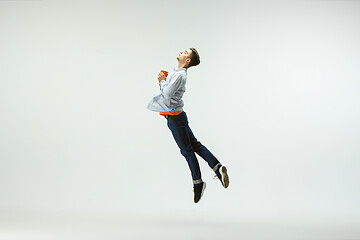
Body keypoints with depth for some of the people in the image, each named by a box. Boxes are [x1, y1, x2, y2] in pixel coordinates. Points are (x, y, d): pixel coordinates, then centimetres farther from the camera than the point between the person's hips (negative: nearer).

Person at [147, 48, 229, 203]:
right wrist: (162, 81, 5)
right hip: (174, 116, 10)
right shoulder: (176, 72, 13)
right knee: (194, 144, 11)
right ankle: (217, 167, 9)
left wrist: (162, 82, -9)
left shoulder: (179, 75, -19)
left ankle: (198, 182, 10)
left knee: (187, 150, 0)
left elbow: (167, 94, -23)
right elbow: (167, 92, 21)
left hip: (174, 117, -10)